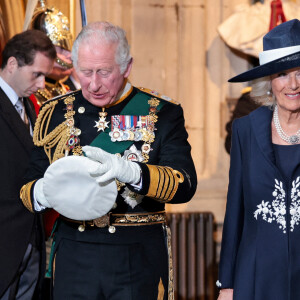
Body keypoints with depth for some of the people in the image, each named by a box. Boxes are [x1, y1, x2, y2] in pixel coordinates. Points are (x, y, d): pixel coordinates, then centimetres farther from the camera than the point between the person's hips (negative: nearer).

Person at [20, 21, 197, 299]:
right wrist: (41, 193, -17)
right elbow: (29, 187, 9)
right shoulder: (55, 113, 7)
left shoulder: (162, 113, -1)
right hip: (74, 257, 2)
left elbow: (185, 184, -13)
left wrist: (130, 171, -31)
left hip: (140, 261, -2)